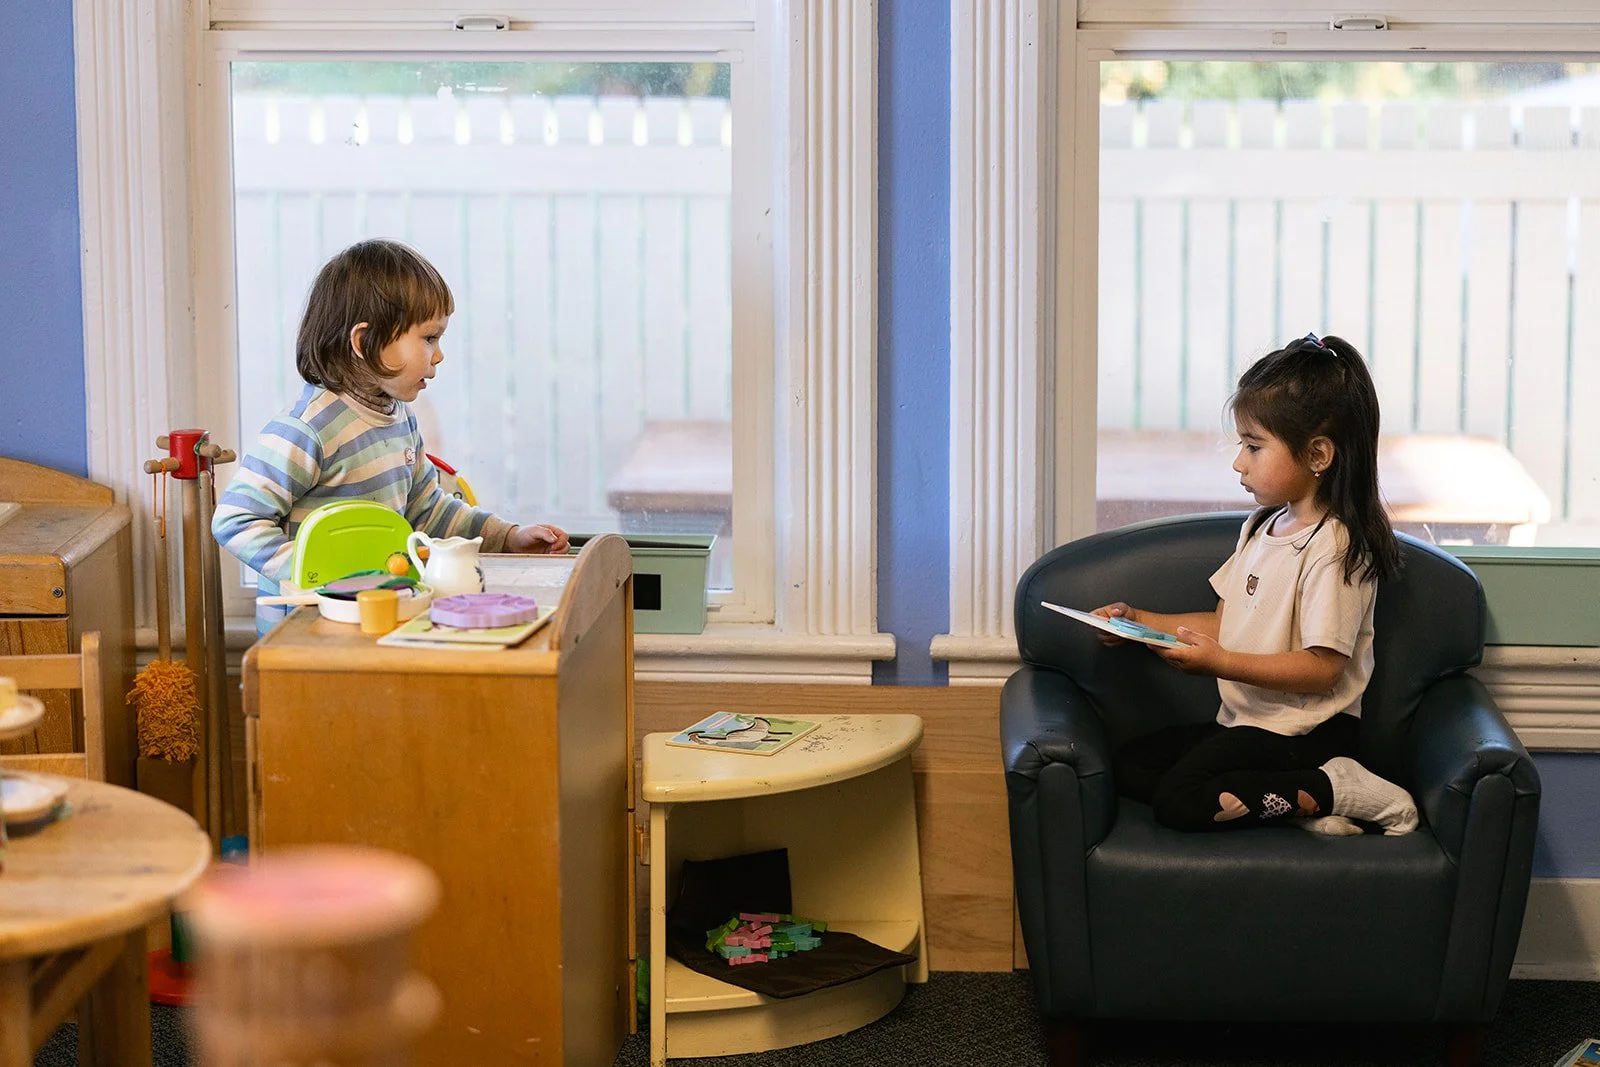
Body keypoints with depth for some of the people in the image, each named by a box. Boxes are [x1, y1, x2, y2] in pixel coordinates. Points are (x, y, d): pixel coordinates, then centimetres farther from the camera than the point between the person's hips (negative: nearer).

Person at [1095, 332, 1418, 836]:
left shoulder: (1333, 547, -18)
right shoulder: (1263, 527, 12)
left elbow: (1322, 668, -23)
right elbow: (1225, 623, 18)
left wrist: (1222, 662, -27)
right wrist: (1139, 621, 9)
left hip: (1306, 732, -10)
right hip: (1246, 721, 10)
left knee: (1179, 799, -22)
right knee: (1129, 766, 2)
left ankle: (1335, 790, -12)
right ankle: (1298, 799, -8)